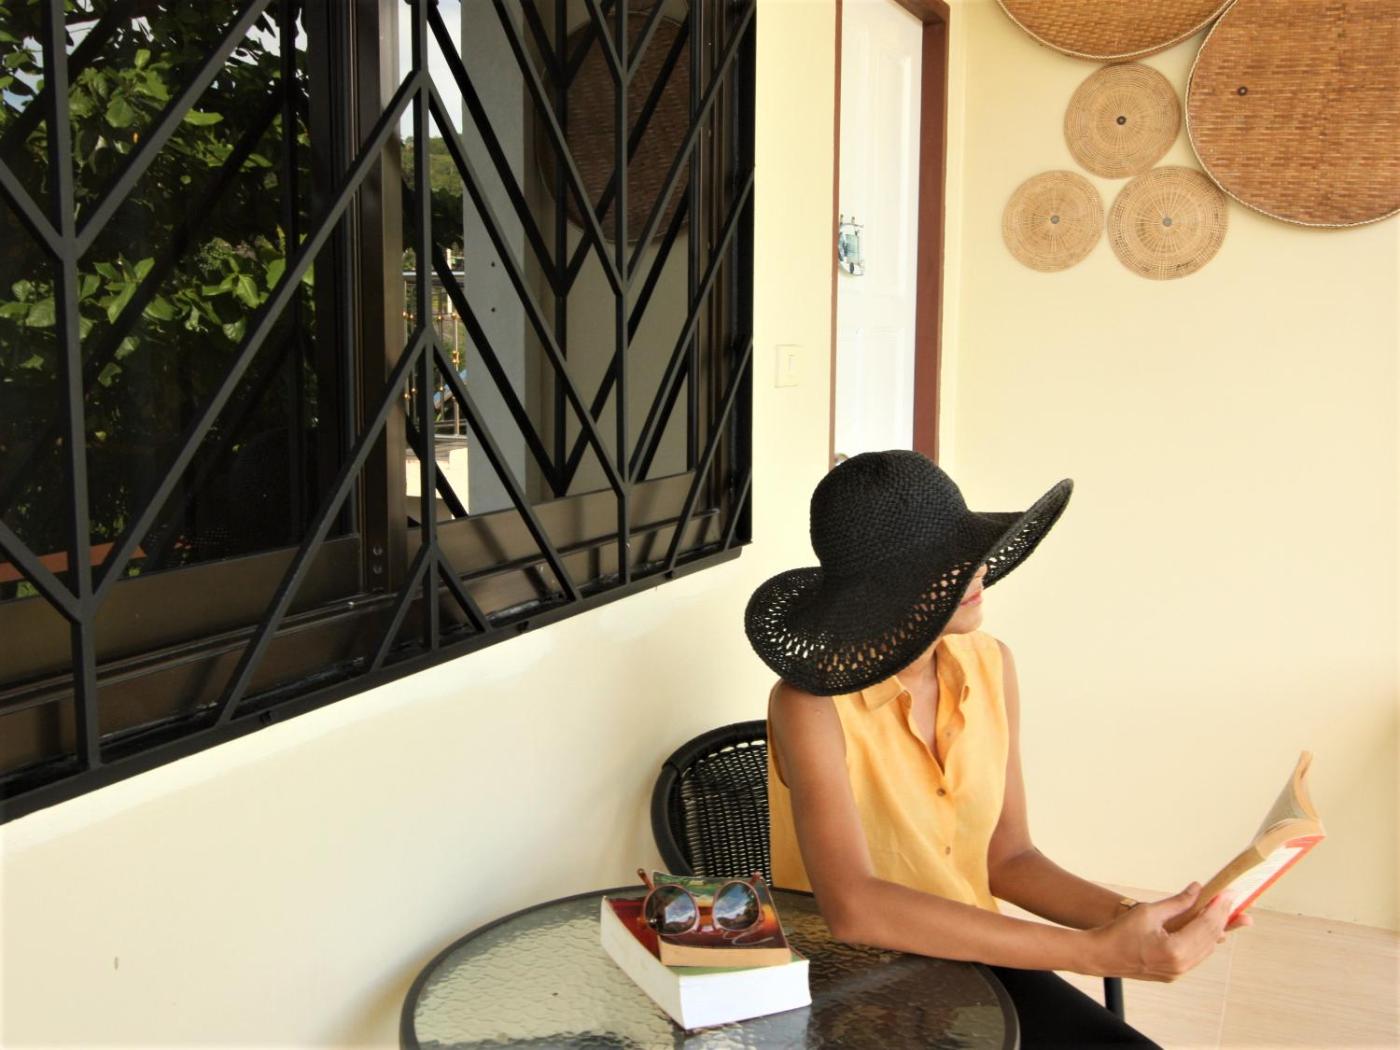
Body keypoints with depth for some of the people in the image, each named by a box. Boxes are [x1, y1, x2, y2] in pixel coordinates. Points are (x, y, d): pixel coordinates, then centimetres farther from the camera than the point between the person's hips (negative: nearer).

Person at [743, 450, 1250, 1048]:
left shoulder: (990, 668, -4)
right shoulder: (813, 701, -21)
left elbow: (1007, 859, 3)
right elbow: (852, 906, -31)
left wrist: (1126, 915, -15)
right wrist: (1094, 952, -31)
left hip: (969, 959, 5)